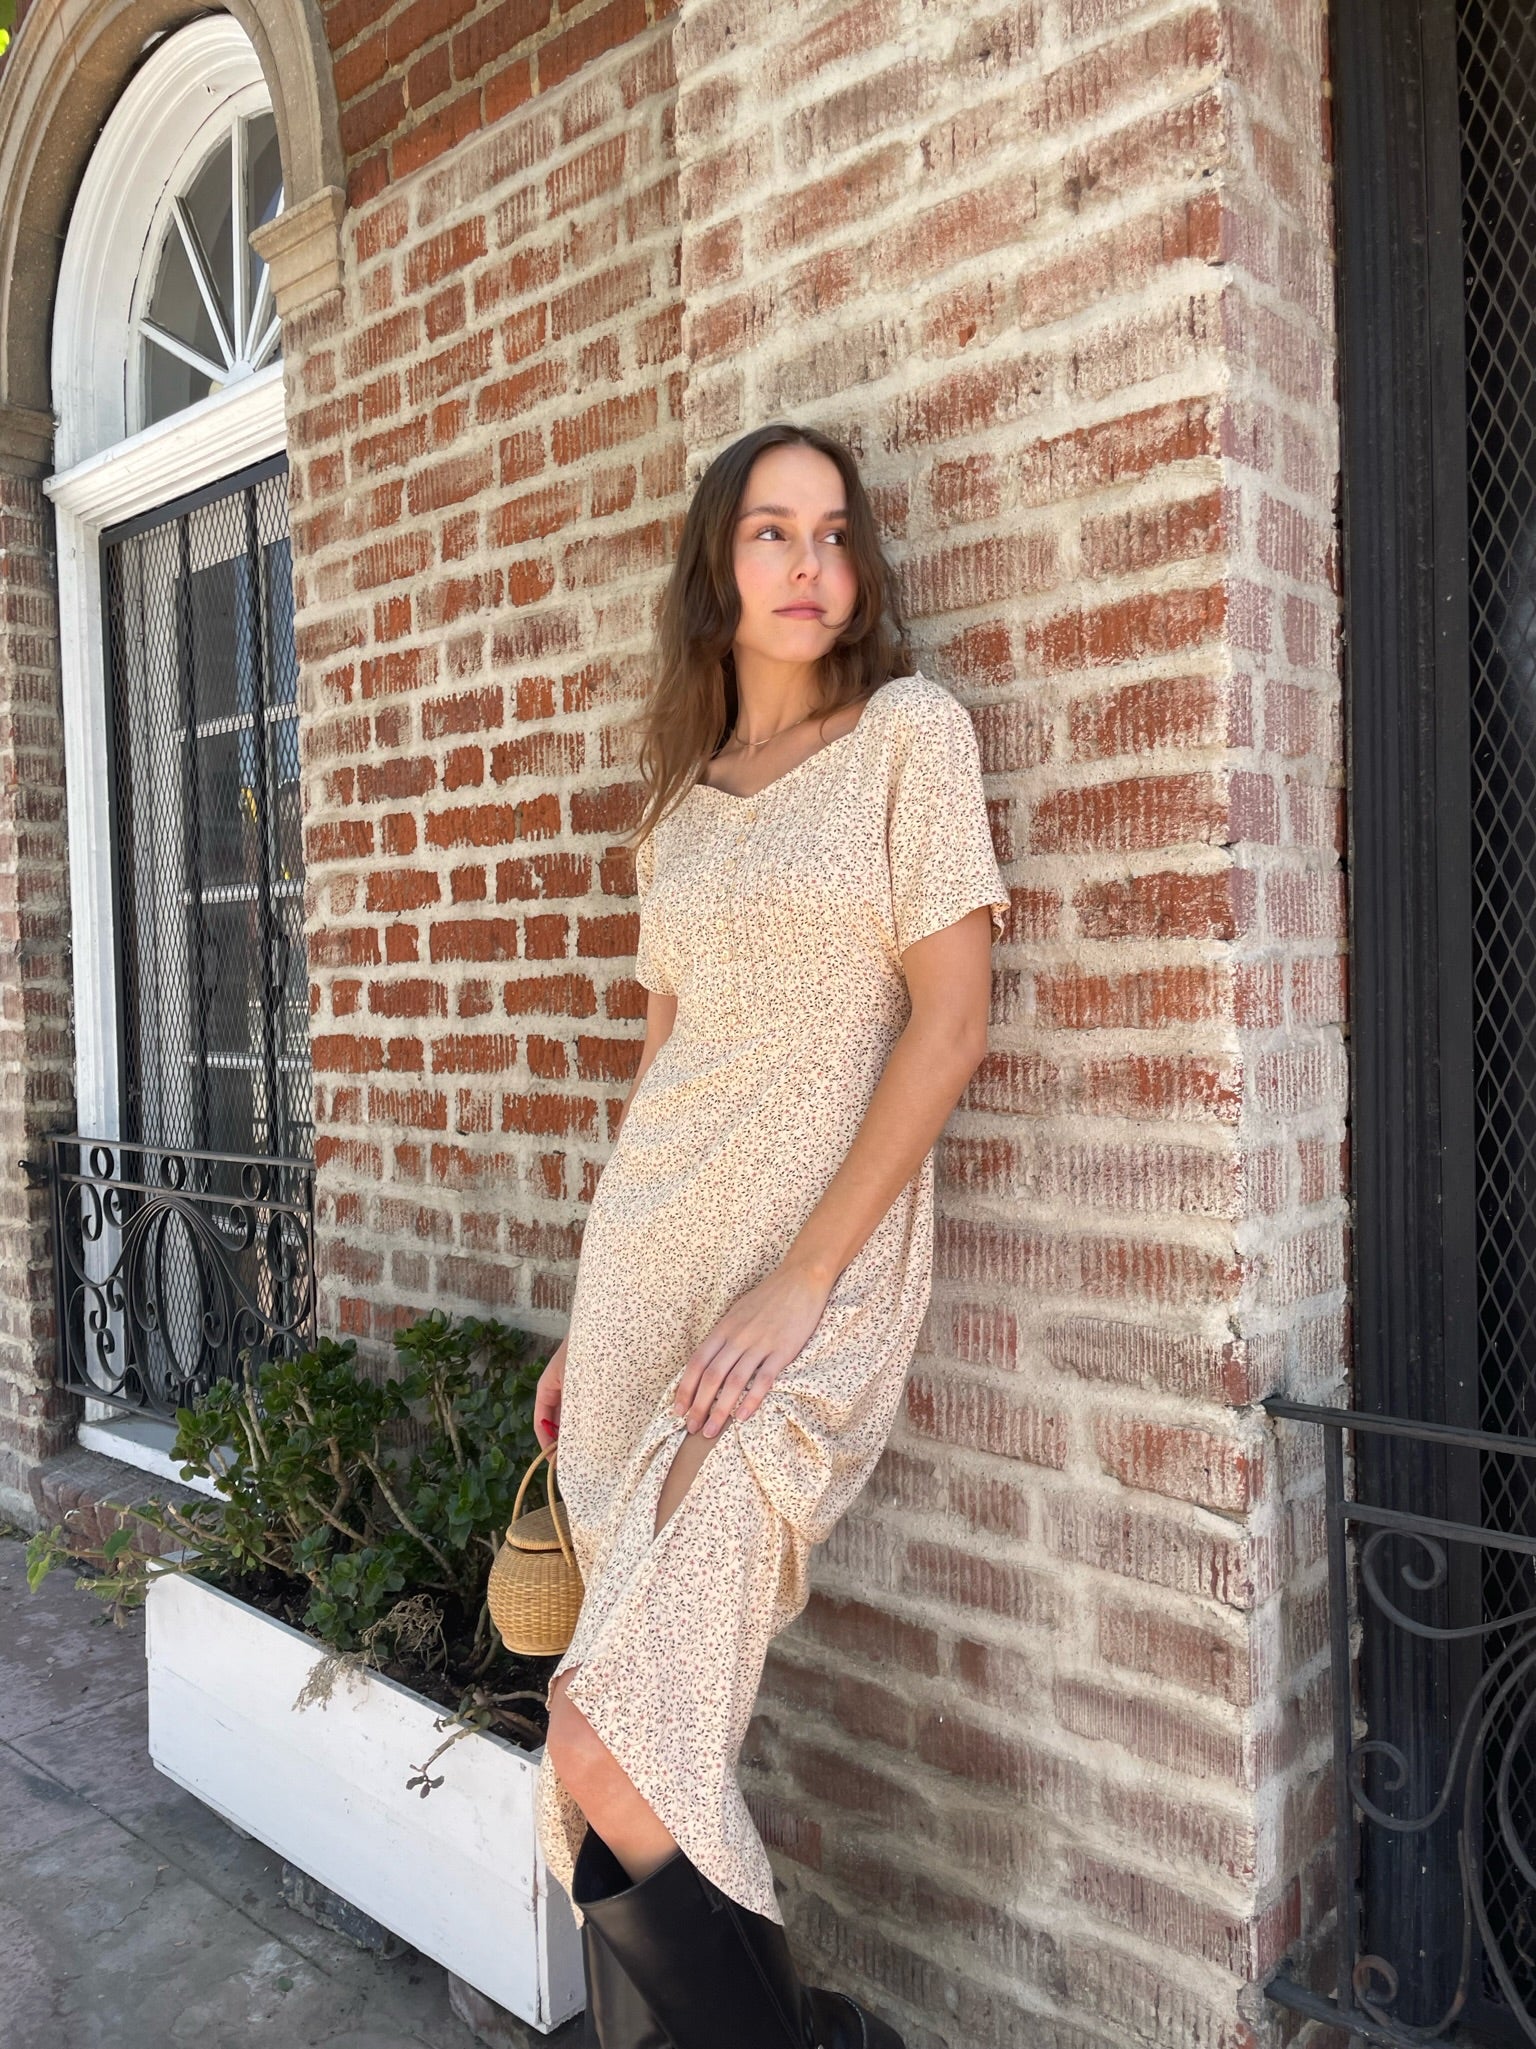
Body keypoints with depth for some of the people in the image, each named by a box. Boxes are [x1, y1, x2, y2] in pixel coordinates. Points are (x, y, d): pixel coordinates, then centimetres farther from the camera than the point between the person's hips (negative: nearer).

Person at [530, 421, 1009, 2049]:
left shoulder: (911, 730, -1)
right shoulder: (682, 799, 14)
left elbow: (948, 1020, -9)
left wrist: (799, 1286, -14)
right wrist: (589, 1321, 15)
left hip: (811, 1275, -5)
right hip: (643, 1264, 6)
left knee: (610, 1755, -10)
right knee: (643, 1737, 10)